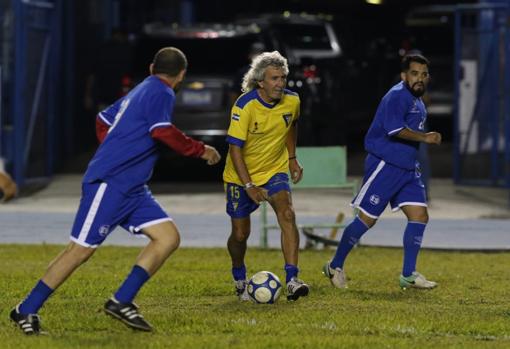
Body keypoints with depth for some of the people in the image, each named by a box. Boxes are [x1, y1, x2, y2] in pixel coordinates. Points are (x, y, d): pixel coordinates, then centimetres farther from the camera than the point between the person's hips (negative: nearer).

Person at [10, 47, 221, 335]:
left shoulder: (140, 92, 19)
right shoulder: (162, 94, -9)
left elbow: (104, 121, 27)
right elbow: (163, 132, -24)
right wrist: (201, 150, -14)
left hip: (132, 189, 10)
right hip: (108, 184, -10)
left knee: (169, 237, -1)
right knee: (81, 250, -8)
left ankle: (122, 302, -4)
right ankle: (26, 311, 2)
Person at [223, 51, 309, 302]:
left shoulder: (292, 101, -9)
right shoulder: (245, 105, -23)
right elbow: (235, 148, -22)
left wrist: (292, 158, 13)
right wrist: (249, 186, -28)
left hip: (275, 170, 2)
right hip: (241, 175, -2)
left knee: (287, 214, -23)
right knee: (240, 234, 4)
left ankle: (292, 280, -28)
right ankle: (239, 279, 34)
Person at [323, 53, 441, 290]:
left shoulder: (417, 102, 15)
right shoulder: (397, 96, -15)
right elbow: (394, 128, -28)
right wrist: (424, 138, -27)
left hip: (407, 168, 9)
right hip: (384, 165, -9)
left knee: (419, 216, -2)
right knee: (367, 219, -4)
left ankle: (408, 275, 3)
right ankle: (335, 266, 12)